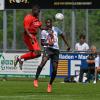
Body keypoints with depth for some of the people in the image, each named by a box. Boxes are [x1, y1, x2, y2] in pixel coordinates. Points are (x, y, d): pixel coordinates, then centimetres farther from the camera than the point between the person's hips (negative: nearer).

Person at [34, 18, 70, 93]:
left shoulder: (56, 29, 10)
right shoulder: (43, 32, 4)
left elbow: (63, 36, 21)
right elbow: (42, 42, 2)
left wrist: (67, 45, 19)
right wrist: (48, 43, -18)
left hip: (56, 50, 3)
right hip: (48, 49, -3)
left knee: (55, 69, -1)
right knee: (43, 62, -30)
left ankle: (50, 85, 18)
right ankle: (36, 80, -29)